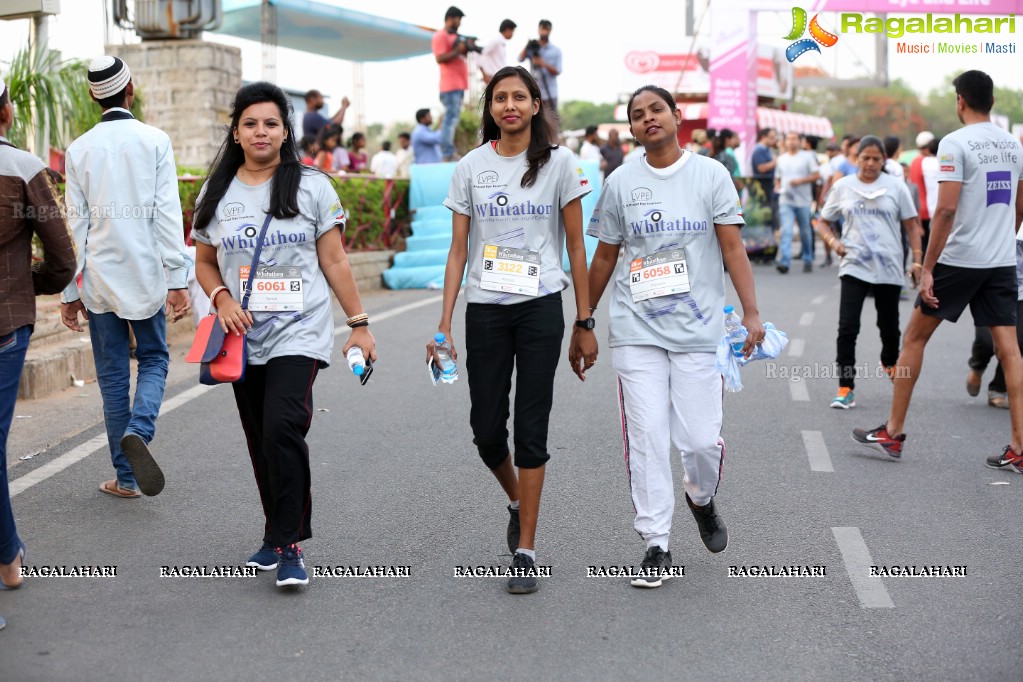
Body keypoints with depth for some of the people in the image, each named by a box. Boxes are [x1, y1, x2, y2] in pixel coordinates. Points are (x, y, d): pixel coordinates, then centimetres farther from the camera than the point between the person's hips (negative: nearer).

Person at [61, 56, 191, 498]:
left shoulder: (79, 150, 2)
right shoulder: (154, 141, -3)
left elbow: (75, 225, 2)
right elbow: (168, 214, -8)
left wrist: (70, 291, 6)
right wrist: (177, 279, -7)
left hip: (100, 279, 1)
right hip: (146, 275, -1)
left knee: (112, 375, 8)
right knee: (154, 359, 14)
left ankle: (125, 477, 12)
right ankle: (139, 430, -15)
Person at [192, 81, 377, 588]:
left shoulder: (311, 186, 1)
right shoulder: (217, 194, 9)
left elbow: (334, 261, 2)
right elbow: (204, 262, 15)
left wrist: (359, 324, -1)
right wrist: (222, 298, -6)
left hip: (299, 335, -4)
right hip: (245, 338, 4)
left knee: (283, 428, -19)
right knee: (261, 442, 10)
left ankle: (287, 545, -13)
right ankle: (280, 534, 26)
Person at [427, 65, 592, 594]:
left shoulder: (559, 163, 2)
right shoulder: (470, 168, 6)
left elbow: (576, 247, 3)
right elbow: (458, 251, 6)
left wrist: (585, 321, 0)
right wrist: (444, 323, 0)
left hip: (541, 307, -2)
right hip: (484, 310, 2)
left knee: (531, 429, -2)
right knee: (487, 429, 4)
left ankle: (525, 552, 7)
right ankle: (517, 503, 36)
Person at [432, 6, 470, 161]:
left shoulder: (454, 36, 23)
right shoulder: (440, 36, -7)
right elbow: (440, 58, -17)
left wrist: (466, 48, 9)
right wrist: (458, 50, -17)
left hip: (459, 84, 10)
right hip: (450, 85, -10)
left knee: (452, 119, 9)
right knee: (450, 118, -14)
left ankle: (449, 154, 11)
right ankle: (447, 155, -18)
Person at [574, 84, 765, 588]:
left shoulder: (711, 175, 3)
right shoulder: (621, 183, 7)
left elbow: (733, 248, -1)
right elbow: (604, 258, 13)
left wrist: (751, 313, -10)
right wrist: (582, 325, 13)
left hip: (698, 328, -1)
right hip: (636, 329, 1)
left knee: (701, 438, -3)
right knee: (646, 437, -3)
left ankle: (702, 499, 31)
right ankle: (656, 545, 7)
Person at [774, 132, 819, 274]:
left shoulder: (807, 157, 2)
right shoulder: (781, 159, 13)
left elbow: (816, 175, -3)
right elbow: (777, 178, 21)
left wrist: (800, 181, -15)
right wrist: (777, 187, 1)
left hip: (803, 201, -1)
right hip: (785, 200, 1)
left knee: (805, 232, 8)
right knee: (786, 231, -13)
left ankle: (808, 260, 23)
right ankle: (784, 262, -22)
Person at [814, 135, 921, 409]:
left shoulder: (895, 186, 2)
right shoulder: (843, 187, 4)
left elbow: (911, 225, 5)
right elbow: (823, 222, 11)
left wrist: (918, 260, -2)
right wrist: (833, 241, -9)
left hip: (889, 268, 1)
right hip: (854, 266, 0)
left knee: (889, 325, 13)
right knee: (847, 327, -11)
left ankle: (890, 362, 45)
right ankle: (846, 388, -9)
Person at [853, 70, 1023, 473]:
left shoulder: (955, 143, -11)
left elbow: (946, 209, -19)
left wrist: (927, 268, -16)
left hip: (960, 259, -6)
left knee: (915, 336, 9)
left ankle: (893, 432, 15)